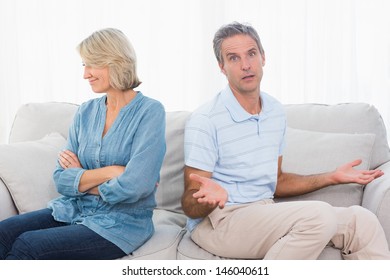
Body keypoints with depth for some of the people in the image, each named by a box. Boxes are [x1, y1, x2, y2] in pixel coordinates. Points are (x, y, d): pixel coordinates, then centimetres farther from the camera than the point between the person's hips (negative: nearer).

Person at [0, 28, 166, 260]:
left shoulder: (150, 111, -9)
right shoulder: (86, 112, 8)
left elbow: (134, 187, -20)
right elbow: (61, 179, 2)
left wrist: (82, 178, -6)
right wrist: (109, 172, -12)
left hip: (121, 223, -5)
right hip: (74, 210, 6)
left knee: (26, 246, -25)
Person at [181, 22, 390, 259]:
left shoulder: (276, 112, 9)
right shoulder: (204, 121, -13)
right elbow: (190, 207, -12)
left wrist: (332, 177, 14)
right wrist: (210, 198, -35)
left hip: (265, 212, 6)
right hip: (217, 222, -6)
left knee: (361, 220, -14)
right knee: (318, 216, -29)